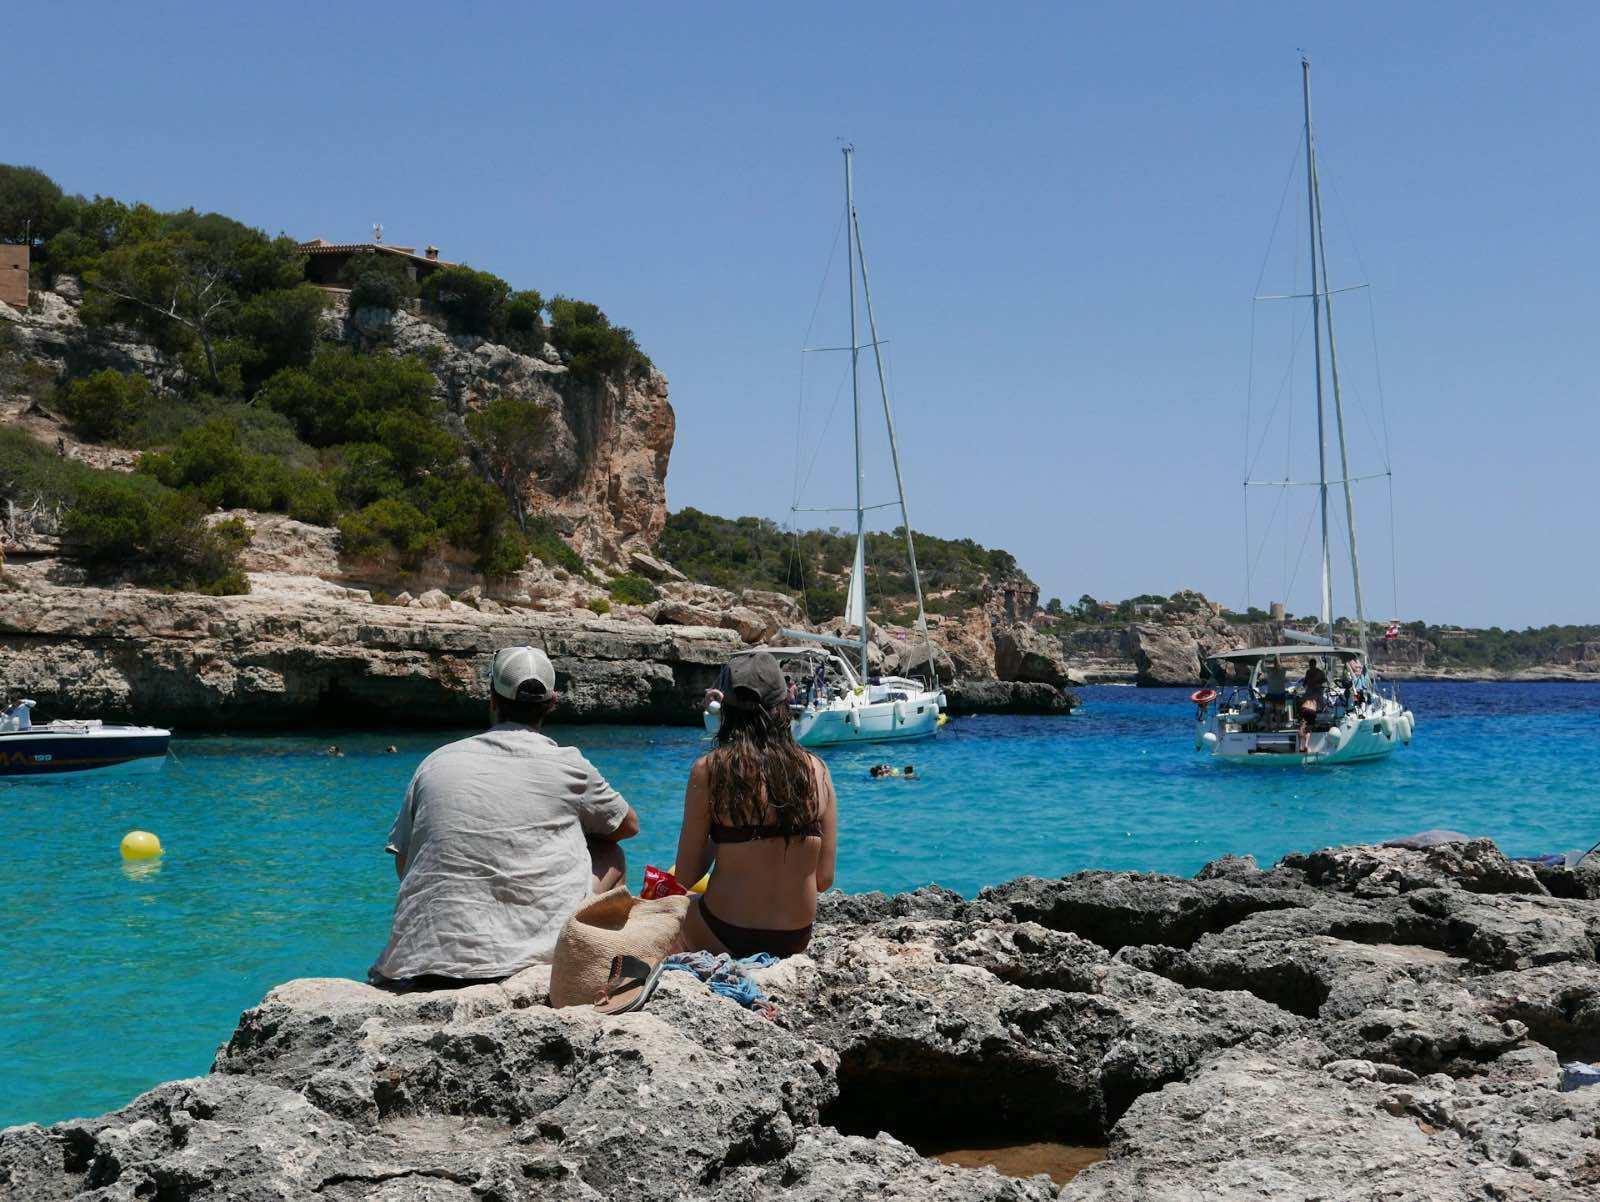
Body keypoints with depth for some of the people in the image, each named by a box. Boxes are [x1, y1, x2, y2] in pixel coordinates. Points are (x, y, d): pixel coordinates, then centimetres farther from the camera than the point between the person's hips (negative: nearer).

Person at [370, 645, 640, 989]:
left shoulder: (436, 763, 9)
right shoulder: (568, 765, 3)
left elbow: (402, 865, 15)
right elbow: (629, 825, 21)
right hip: (533, 946, -4)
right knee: (610, 856, 22)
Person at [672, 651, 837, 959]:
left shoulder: (709, 770, -11)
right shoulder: (818, 771, -3)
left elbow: (686, 874, -7)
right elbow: (824, 877, 0)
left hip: (723, 936, -4)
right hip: (796, 940, 4)